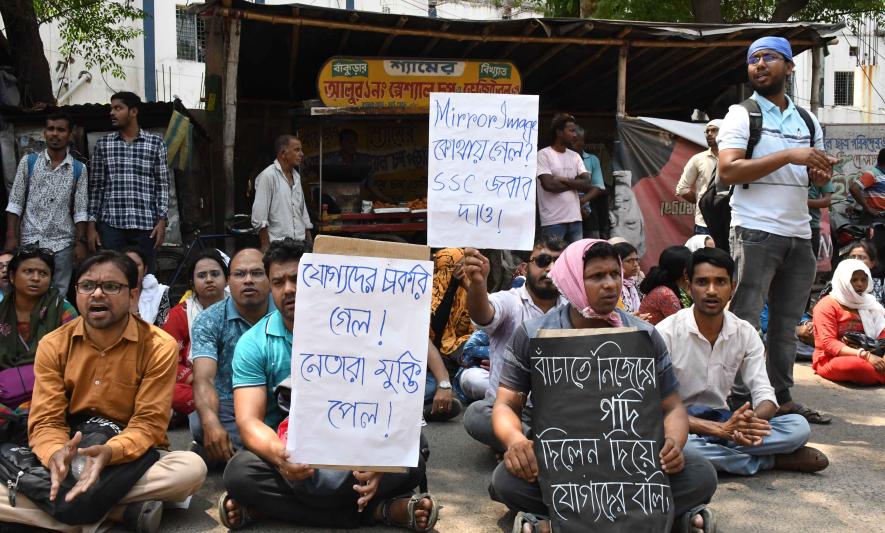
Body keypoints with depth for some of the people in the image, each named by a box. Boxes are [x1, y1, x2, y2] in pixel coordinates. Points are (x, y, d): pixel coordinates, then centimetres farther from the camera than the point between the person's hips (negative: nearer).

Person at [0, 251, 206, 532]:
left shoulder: (159, 348, -10)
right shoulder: (52, 346, -2)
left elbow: (148, 424, -13)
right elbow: (46, 421, -6)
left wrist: (107, 453, -34)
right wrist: (57, 455, -31)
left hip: (131, 459, -2)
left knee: (192, 468, -32)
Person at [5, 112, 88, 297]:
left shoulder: (79, 169, 4)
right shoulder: (28, 162, 4)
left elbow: (80, 210, 4)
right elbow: (15, 203, 3)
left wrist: (81, 242, -5)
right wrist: (11, 237, -5)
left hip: (62, 243, 0)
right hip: (30, 241, 0)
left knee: (59, 295, 3)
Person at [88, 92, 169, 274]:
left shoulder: (155, 143, 6)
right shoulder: (103, 144, 10)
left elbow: (162, 185, 5)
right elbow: (95, 187, 10)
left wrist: (162, 220, -4)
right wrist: (91, 225, 3)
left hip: (146, 225, -1)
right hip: (111, 225, 1)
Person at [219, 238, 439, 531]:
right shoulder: (253, 343, -5)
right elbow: (249, 421, -15)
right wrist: (279, 454, -39)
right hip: (285, 450, 0)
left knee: (409, 462, -27)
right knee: (240, 473, -32)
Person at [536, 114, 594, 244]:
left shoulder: (575, 156, 15)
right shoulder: (543, 154, -3)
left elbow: (587, 185, 4)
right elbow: (549, 184, -15)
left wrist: (564, 180, -10)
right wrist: (575, 183, -1)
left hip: (575, 219, 6)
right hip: (553, 221, -5)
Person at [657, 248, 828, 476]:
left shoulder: (745, 333, 0)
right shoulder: (666, 333, -14)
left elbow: (765, 396, -3)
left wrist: (752, 421, -29)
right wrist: (722, 430, -30)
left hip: (723, 422, 4)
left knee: (798, 426, -14)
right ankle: (772, 460, -19)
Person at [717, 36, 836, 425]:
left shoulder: (808, 122, 17)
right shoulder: (742, 115, 0)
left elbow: (816, 176, 25)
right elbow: (728, 171, -14)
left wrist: (821, 173, 0)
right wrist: (788, 155, -18)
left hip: (799, 234, 6)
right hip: (756, 231, -6)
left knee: (786, 323, 10)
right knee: (745, 321, -5)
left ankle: (781, 397, 19)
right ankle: (740, 401, -1)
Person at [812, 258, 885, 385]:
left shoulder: (869, 304, 13)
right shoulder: (827, 305, -5)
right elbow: (829, 344, -14)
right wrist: (865, 355, -26)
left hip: (864, 359, 5)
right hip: (831, 360, -4)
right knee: (855, 365, -38)